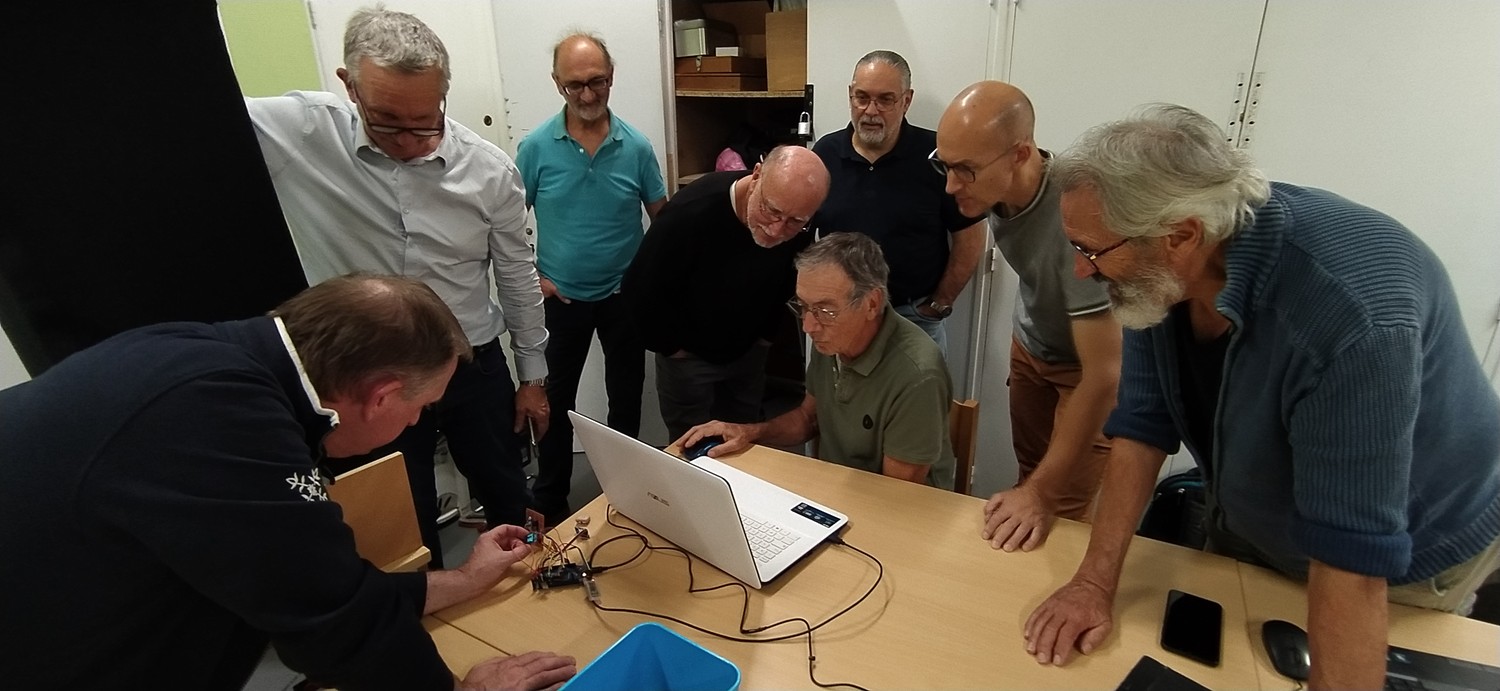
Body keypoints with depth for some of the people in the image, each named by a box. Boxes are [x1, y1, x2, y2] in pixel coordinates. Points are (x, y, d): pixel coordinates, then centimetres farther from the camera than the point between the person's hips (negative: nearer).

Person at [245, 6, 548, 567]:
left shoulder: (490, 169, -12)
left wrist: (532, 376, 5)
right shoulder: (300, 130, -15)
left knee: (508, 501, 20)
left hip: (474, 370, 1)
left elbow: (517, 277, -1)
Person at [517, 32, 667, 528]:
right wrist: (532, 276, -9)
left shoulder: (636, 146, -8)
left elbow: (663, 218, 0)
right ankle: (548, 500, 32)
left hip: (625, 296, 1)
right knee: (556, 398, 13)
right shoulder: (535, 147, -9)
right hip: (561, 298, 0)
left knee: (626, 394, 15)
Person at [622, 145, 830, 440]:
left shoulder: (802, 233, -20)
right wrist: (673, 347, -13)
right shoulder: (691, 212, -34)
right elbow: (640, 290, -23)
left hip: (749, 351, 4)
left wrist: (765, 333, 5)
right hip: (687, 354, -4)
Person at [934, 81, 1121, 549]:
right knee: (1029, 470, 16)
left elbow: (1103, 375, -34)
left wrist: (1042, 494, -29)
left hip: (1091, 359, -5)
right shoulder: (995, 183, -17)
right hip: (1031, 343, 6)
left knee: (1062, 516, -4)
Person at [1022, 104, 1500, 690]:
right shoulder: (1163, 275, -22)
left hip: (1407, 560, -5)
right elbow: (1141, 426, -16)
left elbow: (1352, 560, -38)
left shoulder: (1350, 319, -42)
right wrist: (1096, 580, -18)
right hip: (1251, 527, 5)